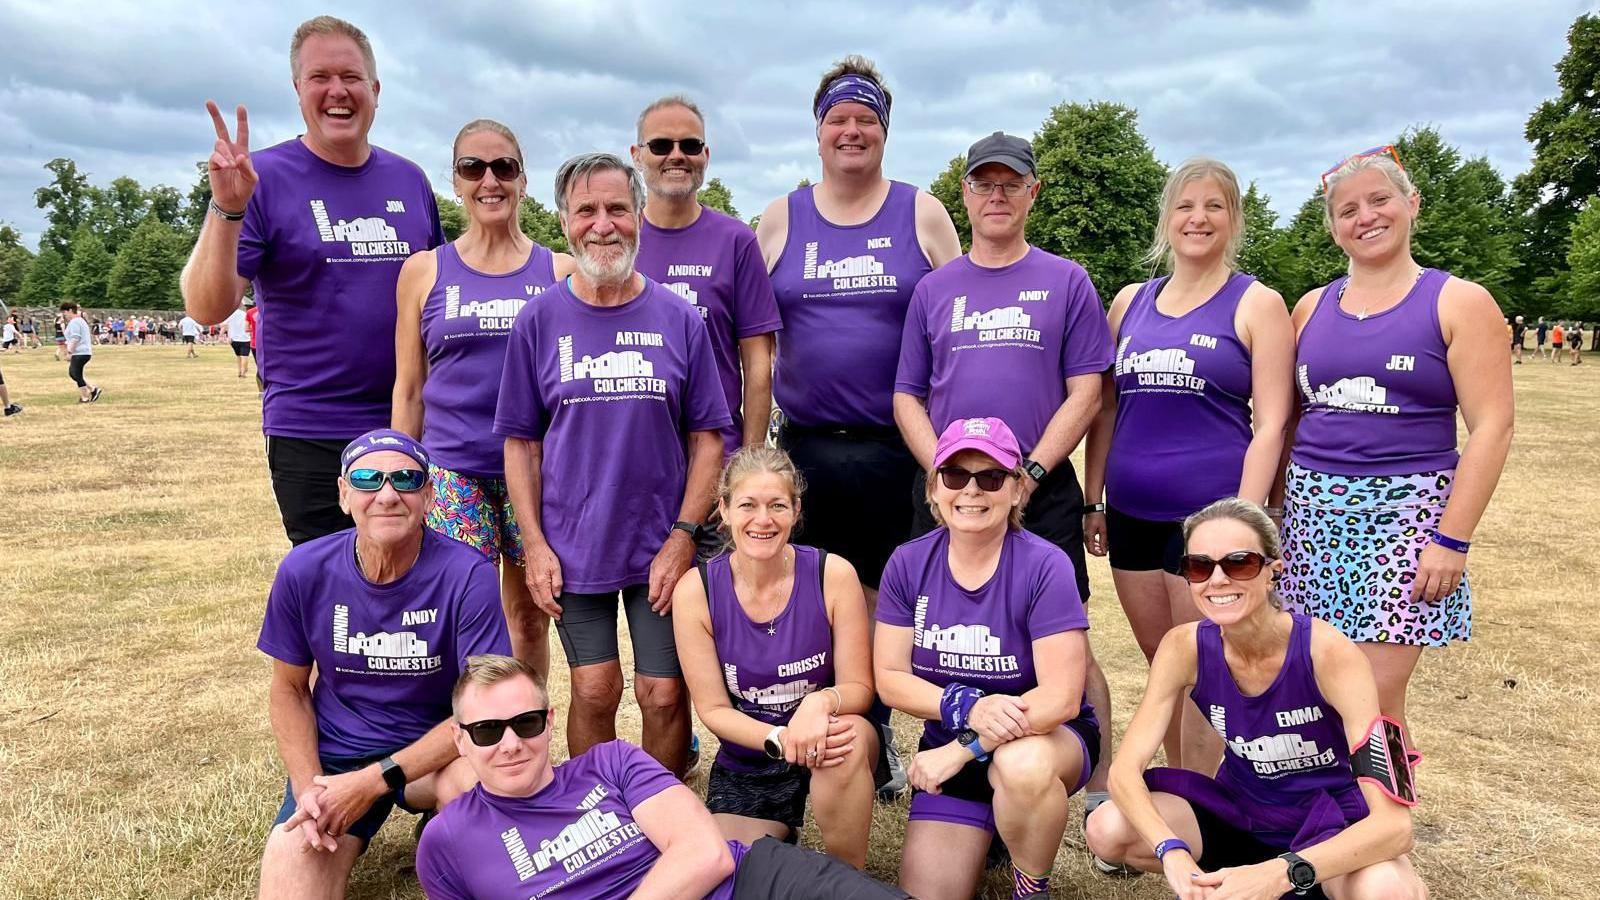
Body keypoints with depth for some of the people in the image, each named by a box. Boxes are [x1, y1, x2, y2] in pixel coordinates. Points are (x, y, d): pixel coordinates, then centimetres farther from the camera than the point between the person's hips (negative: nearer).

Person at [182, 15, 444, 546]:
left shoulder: (409, 180, 7)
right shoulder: (266, 178, -5)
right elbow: (206, 308, -12)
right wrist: (227, 209, -26)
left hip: (411, 426, 4)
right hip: (312, 437, -4)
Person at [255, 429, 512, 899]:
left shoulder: (467, 575, -19)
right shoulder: (303, 571, -10)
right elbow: (289, 690, 4)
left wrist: (373, 781, -22)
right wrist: (308, 790, -11)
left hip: (434, 749, -2)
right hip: (333, 753, 2)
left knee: (477, 780, -35)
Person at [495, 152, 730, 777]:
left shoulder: (678, 319, 0)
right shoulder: (540, 320, 1)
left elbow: (707, 436, 1)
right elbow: (520, 442, 3)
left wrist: (685, 534, -7)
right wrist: (534, 544, -4)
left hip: (662, 544, 0)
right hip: (573, 545, 0)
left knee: (664, 693, 4)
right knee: (594, 691, 7)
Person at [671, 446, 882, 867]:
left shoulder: (833, 574, -15)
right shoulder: (695, 589, -13)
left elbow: (860, 686, -9)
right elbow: (713, 708, -9)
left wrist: (822, 703, -33)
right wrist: (779, 738, -27)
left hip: (830, 747, -1)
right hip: (745, 767, 2)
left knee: (851, 739, -34)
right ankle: (776, 841, 21)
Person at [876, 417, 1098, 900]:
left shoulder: (1045, 566, -19)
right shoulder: (908, 563, -8)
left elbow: (1061, 697, -23)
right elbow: (890, 678, -7)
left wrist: (963, 749, -25)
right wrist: (966, 707, -24)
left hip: (1044, 738, -3)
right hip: (951, 751, 3)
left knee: (1021, 764, -38)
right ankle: (983, 838, 27)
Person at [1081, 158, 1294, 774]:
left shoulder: (1256, 304, -1)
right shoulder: (1131, 302, 11)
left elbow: (1270, 423, -7)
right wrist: (1094, 501, 10)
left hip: (1209, 514, -4)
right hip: (1132, 514, 5)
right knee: (1161, 669, 15)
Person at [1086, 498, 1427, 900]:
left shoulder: (1328, 653, -26)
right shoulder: (1185, 647, -16)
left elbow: (1393, 822, -31)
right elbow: (1125, 769, -18)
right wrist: (1172, 852, -37)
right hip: (1240, 808, 3)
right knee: (1108, 831, -21)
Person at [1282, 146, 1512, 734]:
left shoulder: (1459, 304, 0)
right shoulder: (1312, 307, 11)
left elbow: (1492, 427, -6)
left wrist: (1453, 538, -13)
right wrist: (1272, 510, 7)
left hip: (1405, 514, -3)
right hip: (1312, 513, 4)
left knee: (1375, 702, -6)